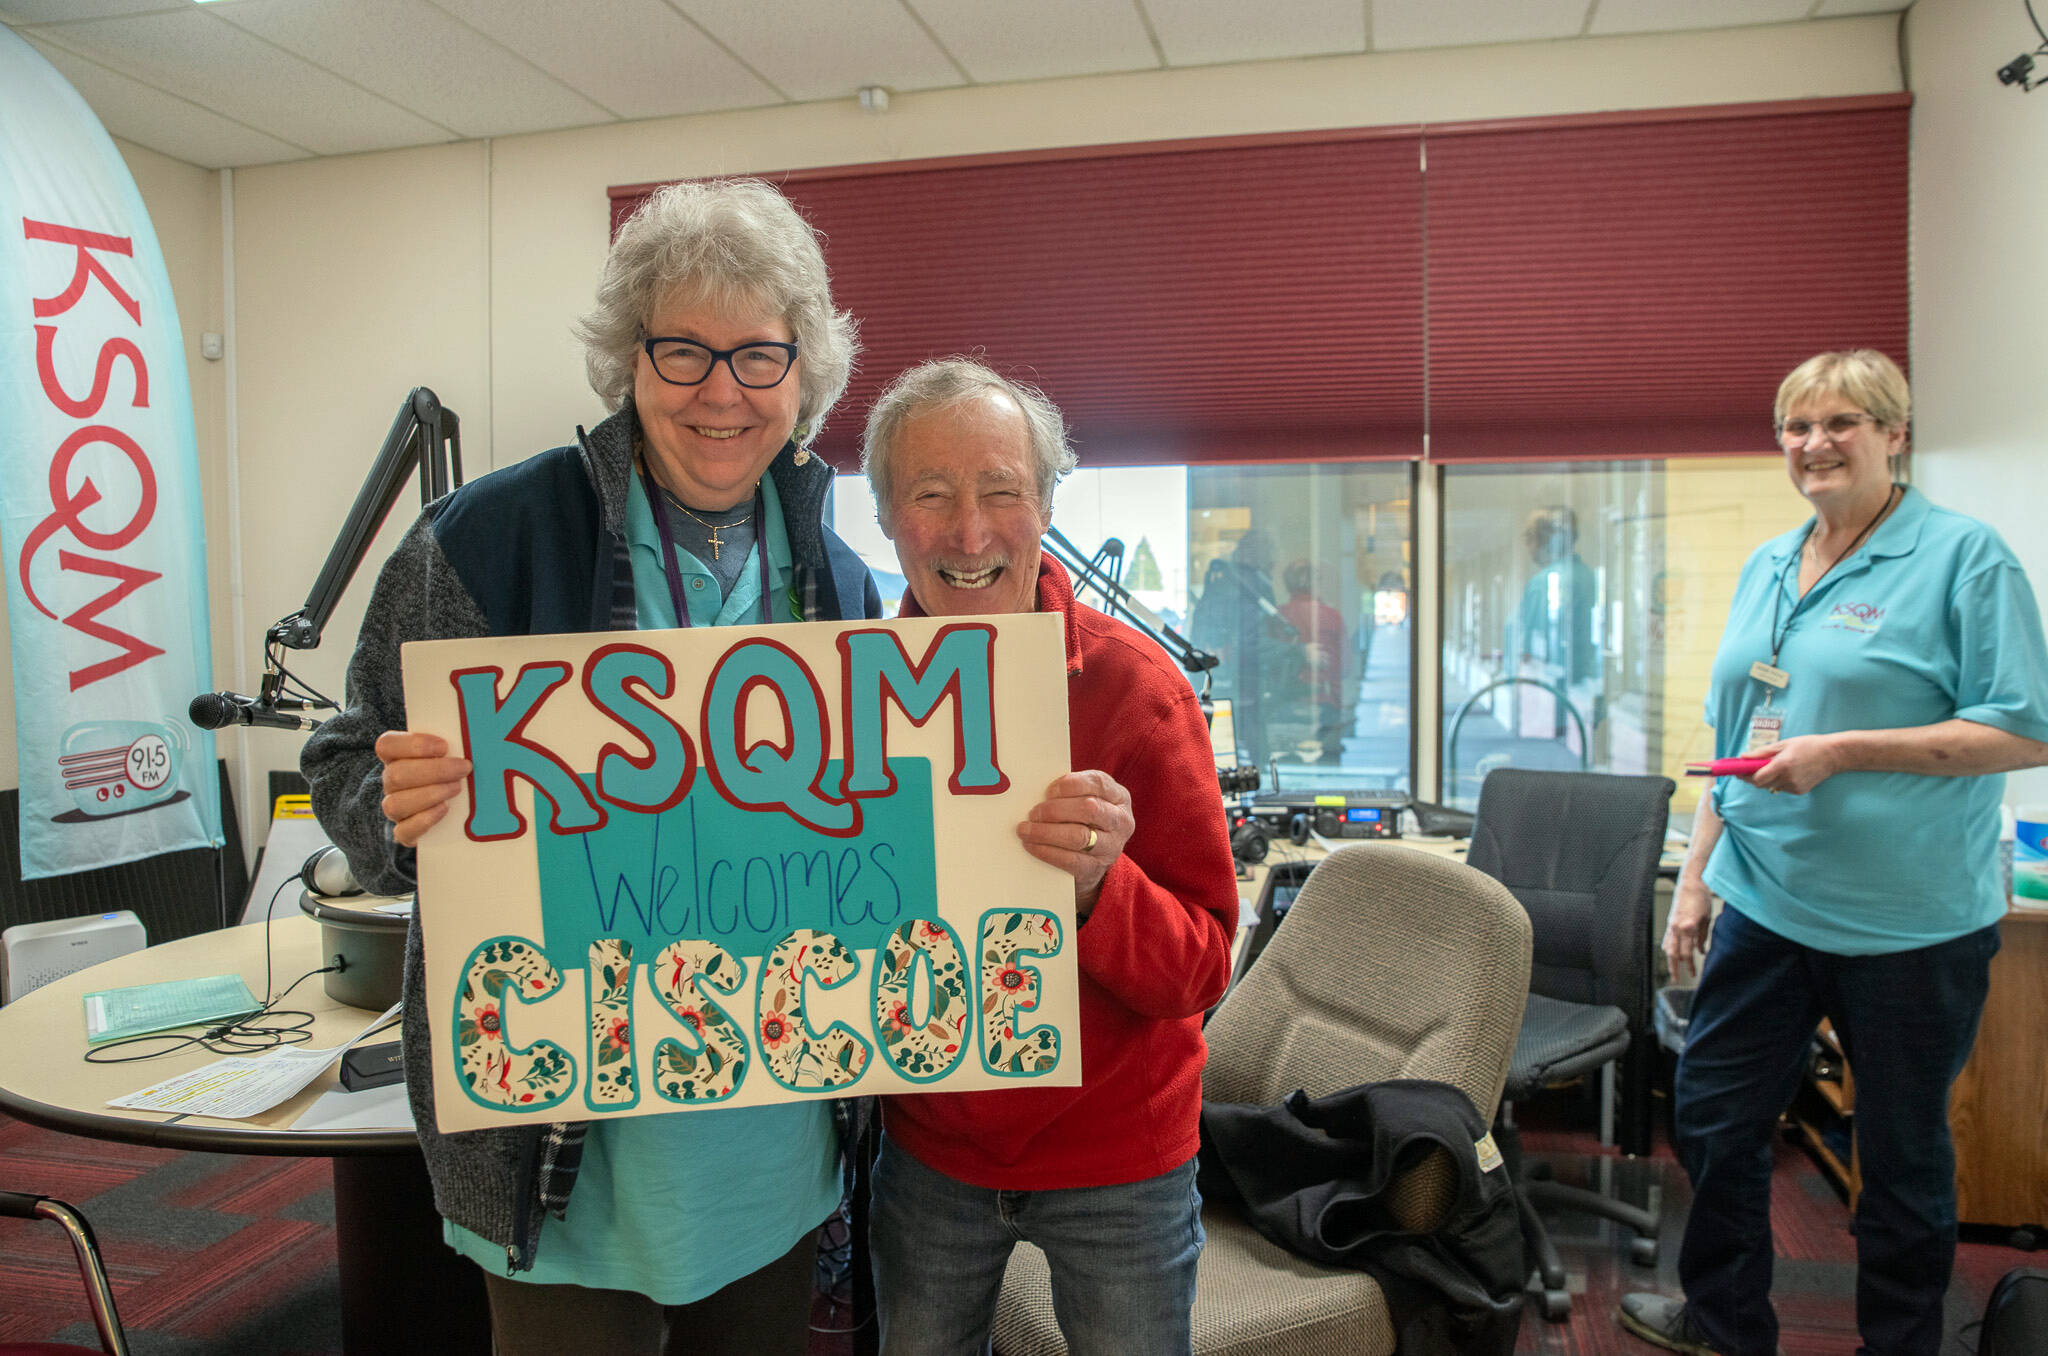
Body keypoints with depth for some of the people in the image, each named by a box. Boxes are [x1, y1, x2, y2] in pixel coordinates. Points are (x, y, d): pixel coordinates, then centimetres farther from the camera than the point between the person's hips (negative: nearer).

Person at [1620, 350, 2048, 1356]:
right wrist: (1694, 879, 12)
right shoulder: (1765, 569, 11)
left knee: (1903, 1149, 11)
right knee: (1711, 1112, 13)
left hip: (1909, 923, -6)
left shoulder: (1964, 556, -8)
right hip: (1768, 904, 6)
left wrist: (1841, 751, -21)